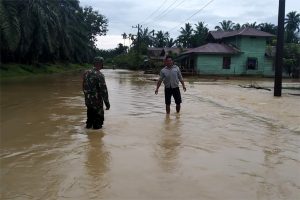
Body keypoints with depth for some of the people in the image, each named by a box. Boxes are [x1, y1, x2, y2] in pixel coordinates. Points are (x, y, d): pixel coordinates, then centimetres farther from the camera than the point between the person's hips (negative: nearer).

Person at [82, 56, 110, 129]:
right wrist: (107, 103, -13)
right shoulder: (99, 75, -19)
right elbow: (103, 90, -19)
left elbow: (84, 87, 13)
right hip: (97, 101, -7)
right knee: (98, 119, 6)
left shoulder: (86, 73, 3)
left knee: (90, 118, 23)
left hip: (87, 100, 7)